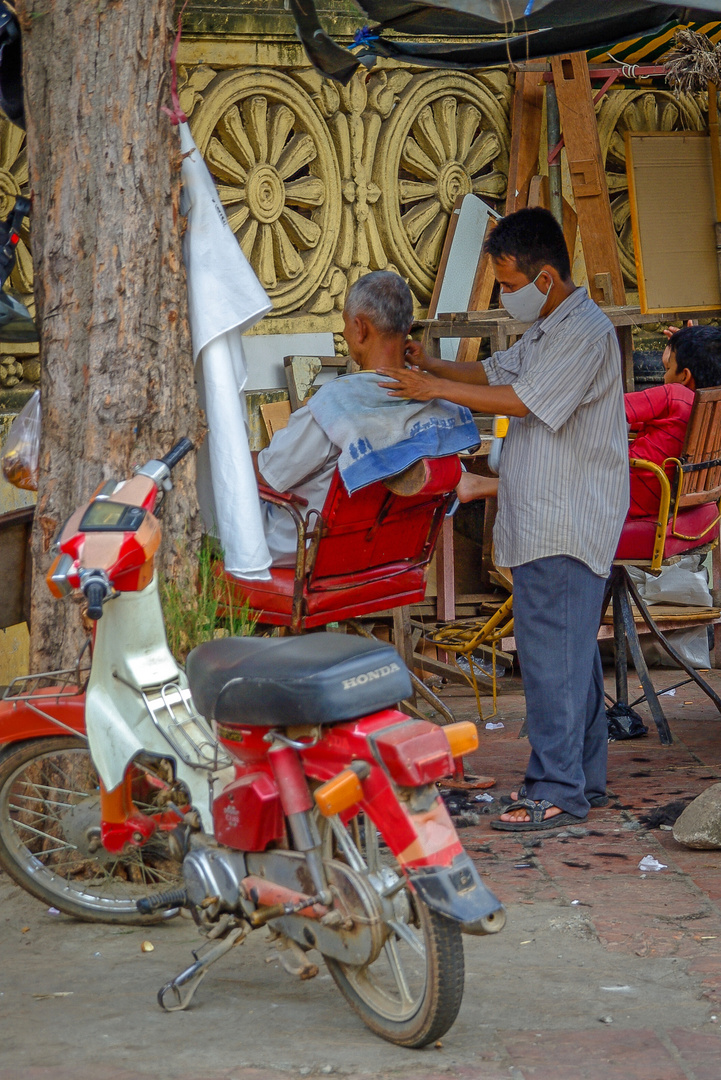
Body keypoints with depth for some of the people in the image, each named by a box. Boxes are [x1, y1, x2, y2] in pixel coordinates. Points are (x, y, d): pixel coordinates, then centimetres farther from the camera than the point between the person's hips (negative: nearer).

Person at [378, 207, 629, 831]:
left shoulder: (586, 333, -15)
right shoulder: (547, 331, 18)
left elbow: (523, 399, -19)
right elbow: (494, 374, 21)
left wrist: (439, 389, -16)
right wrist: (431, 367, 5)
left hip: (565, 528, -10)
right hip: (539, 523, 10)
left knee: (553, 656, -10)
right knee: (572, 651, 14)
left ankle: (557, 791, -7)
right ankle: (585, 780, 21)